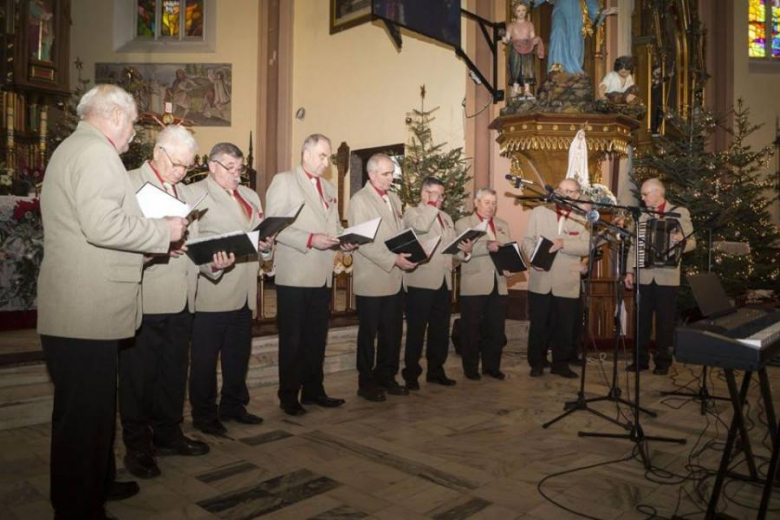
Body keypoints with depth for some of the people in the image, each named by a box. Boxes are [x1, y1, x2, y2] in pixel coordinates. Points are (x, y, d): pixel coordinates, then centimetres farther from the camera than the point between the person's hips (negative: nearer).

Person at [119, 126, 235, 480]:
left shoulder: (187, 194, 18)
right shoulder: (128, 184, -3)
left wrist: (214, 263, -2)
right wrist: (147, 251, -27)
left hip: (181, 301, 7)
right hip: (144, 301, -6)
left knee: (174, 372, 14)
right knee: (139, 375, 4)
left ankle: (167, 435, 29)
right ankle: (137, 447, 18)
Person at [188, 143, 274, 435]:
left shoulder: (250, 196, 20)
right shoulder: (196, 192, -2)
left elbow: (262, 235, 19)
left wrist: (266, 246, -3)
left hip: (243, 291, 7)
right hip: (212, 290, -6)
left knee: (239, 354, 14)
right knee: (206, 356, 3)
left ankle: (233, 406, 28)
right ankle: (204, 414, 16)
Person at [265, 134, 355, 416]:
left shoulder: (329, 188, 18)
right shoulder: (283, 181, -4)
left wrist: (344, 240, -1)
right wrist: (310, 240, -21)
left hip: (322, 276, 7)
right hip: (295, 275, -6)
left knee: (316, 337, 14)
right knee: (292, 339, 4)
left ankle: (313, 390, 26)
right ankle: (288, 395, 15)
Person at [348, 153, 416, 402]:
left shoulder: (394, 199, 15)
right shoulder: (360, 200, -8)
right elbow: (362, 242, -17)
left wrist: (409, 254, -1)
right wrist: (393, 260, -21)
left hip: (394, 279, 7)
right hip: (372, 281, -6)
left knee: (393, 332, 12)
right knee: (369, 333, 5)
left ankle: (386, 377, 27)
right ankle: (366, 383, 18)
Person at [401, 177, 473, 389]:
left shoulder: (446, 218, 21)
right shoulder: (412, 213, 0)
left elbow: (452, 247, 21)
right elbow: (421, 226, -24)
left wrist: (465, 250, 0)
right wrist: (432, 203, -13)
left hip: (443, 281, 7)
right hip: (421, 281, -7)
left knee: (440, 330, 12)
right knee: (416, 330, -1)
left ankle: (436, 371, 23)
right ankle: (411, 373, 7)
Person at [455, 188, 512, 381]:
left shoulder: (503, 225, 19)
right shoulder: (463, 223, 2)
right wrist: (487, 246, -30)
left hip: (498, 285, 5)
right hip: (474, 285, -4)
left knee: (496, 329, 8)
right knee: (472, 329, 3)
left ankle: (492, 366, 22)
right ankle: (470, 368, 15)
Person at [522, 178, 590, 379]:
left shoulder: (582, 219, 4)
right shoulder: (539, 212, 7)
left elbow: (587, 247, -7)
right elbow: (528, 240, 3)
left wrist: (564, 244, -22)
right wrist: (533, 257, -15)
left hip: (567, 283, 0)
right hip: (540, 280, 0)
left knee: (565, 327, 8)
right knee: (538, 325, 7)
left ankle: (561, 364, 24)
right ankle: (536, 363, 21)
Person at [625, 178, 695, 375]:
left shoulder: (680, 213, 1)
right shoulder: (641, 215, 11)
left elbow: (692, 242, -1)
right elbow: (634, 245, 11)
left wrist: (681, 240, -24)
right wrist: (630, 271, 4)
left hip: (667, 277, -3)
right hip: (644, 276, 3)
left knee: (665, 321, 3)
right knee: (642, 320, 6)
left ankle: (663, 361, 14)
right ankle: (641, 359, 15)